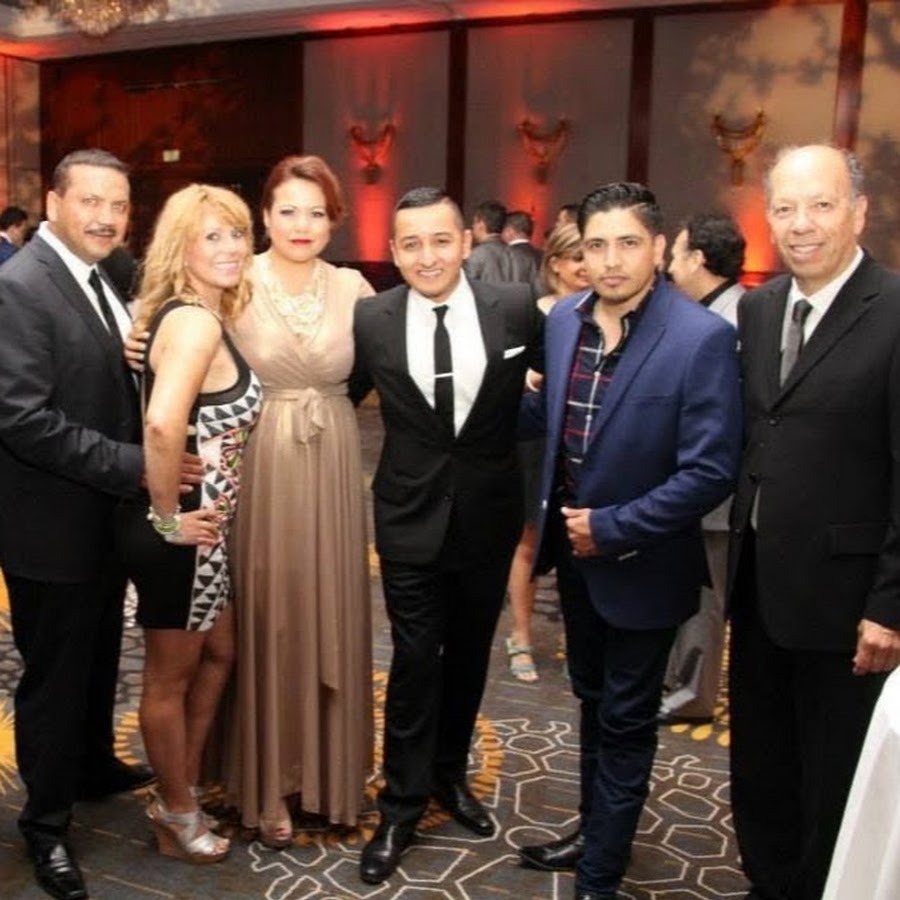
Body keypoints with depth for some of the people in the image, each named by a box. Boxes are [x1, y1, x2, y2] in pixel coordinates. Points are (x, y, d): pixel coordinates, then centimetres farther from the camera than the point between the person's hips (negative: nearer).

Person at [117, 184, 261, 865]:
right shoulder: (197, 320, -22)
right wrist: (168, 518, -25)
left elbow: (173, 415, 18)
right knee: (171, 674, 10)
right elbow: (163, 422, -39)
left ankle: (184, 792, 40)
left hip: (203, 523, 10)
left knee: (218, 654, 23)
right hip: (178, 529, -10)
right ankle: (177, 816, 31)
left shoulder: (197, 314, 7)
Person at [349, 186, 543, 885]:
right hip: (411, 518, -1)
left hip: (489, 516, 2)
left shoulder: (515, 309, -8)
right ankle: (402, 805, 20)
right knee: (415, 661, 2)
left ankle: (450, 774, 39)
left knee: (468, 655, 17)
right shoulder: (371, 320, -8)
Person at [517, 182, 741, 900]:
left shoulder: (702, 338, -21)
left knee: (625, 721, 11)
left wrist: (612, 528, -20)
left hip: (640, 563, -6)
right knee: (594, 701, 23)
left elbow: (710, 472, -23)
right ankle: (596, 831, 45)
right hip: (574, 549, 6)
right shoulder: (565, 318, -3)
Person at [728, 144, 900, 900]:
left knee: (832, 775, 12)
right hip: (757, 581, 7)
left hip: (840, 590, -6)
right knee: (758, 760, 22)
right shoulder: (757, 308, 5)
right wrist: (739, 548, 8)